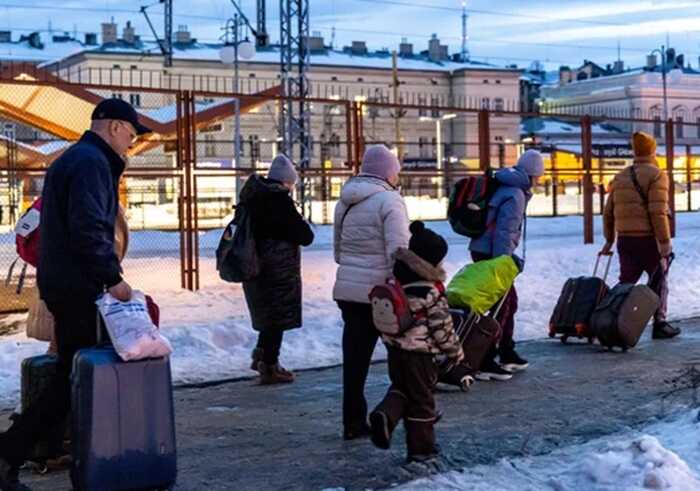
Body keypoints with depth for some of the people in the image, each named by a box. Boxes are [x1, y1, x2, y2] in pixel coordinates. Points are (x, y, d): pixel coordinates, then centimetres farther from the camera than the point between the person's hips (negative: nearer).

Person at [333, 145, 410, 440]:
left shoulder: (346, 201, 11)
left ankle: (353, 423, 11)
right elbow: (398, 251, -18)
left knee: (355, 358, 9)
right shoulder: (389, 200, -12)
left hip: (347, 290, 6)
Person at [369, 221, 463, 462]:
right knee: (421, 398, 7)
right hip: (420, 352, -5)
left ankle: (386, 414, -5)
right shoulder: (432, 290, -16)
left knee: (401, 386, 23)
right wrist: (456, 351, 0)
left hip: (394, 347, 6)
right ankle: (421, 448, 15)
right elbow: (442, 326, -12)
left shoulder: (394, 281, 2)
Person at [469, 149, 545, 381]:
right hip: (491, 255, -10)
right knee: (501, 306, -7)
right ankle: (484, 363, -7)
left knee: (509, 301, 20)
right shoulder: (515, 195, -16)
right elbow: (504, 233, -23)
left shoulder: (506, 187, 14)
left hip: (484, 251, 10)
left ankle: (507, 354, 31)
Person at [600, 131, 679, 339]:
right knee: (659, 282, 9)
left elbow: (608, 212, 14)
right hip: (649, 239, -5)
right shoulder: (656, 175, -8)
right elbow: (658, 212, -17)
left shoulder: (620, 177, 13)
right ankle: (660, 324, 12)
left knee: (626, 283, 11)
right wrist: (665, 241, -15)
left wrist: (609, 240, 22)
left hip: (625, 240, 5)